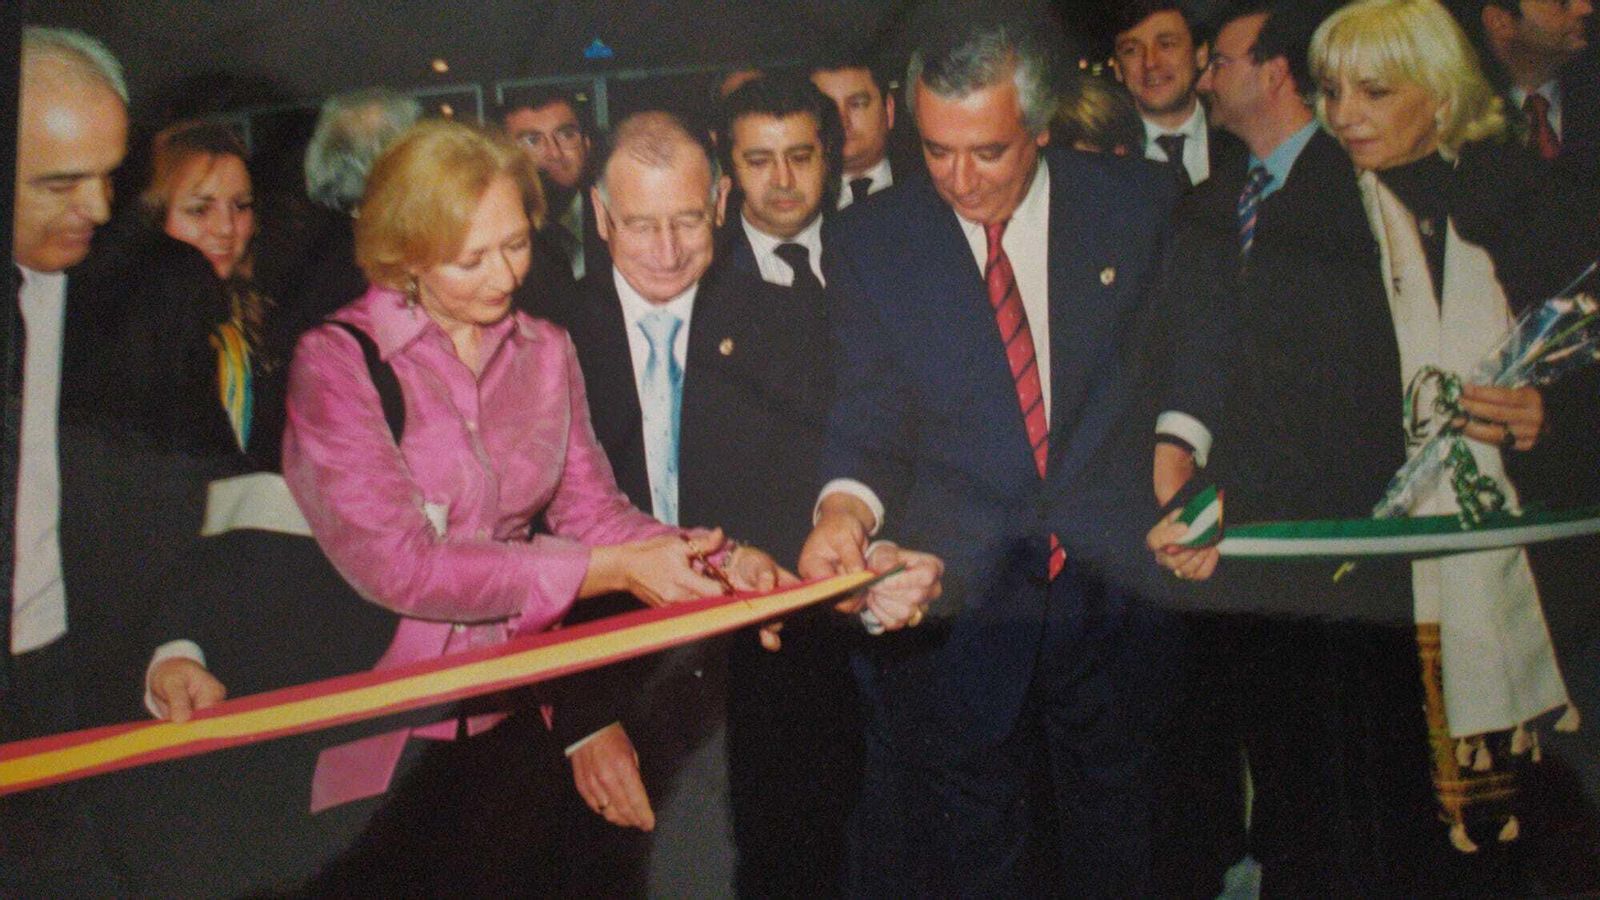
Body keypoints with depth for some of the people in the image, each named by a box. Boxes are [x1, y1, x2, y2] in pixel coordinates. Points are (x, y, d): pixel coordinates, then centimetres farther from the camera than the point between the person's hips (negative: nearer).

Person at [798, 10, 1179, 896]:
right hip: (956, 605, 0)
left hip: (1117, 582, 1)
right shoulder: (874, 239, -2)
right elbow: (870, 419, -5)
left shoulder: (1137, 202, 0)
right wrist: (846, 507, -23)